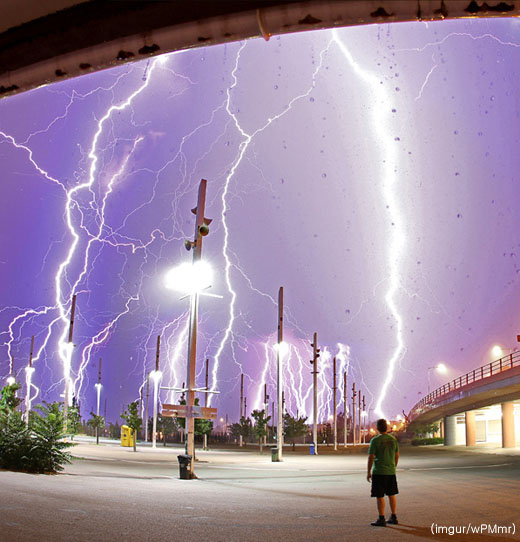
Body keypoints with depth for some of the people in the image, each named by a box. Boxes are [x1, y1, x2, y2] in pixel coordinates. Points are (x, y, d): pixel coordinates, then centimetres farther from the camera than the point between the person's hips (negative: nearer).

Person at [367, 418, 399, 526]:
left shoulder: (375, 440, -12)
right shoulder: (393, 439, 3)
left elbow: (371, 457, -12)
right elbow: (397, 455, 10)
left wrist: (368, 472, -4)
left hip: (378, 472, -5)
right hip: (391, 472, 5)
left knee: (380, 496, 1)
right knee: (392, 494, 14)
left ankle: (381, 519, 3)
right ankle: (393, 517, 20)